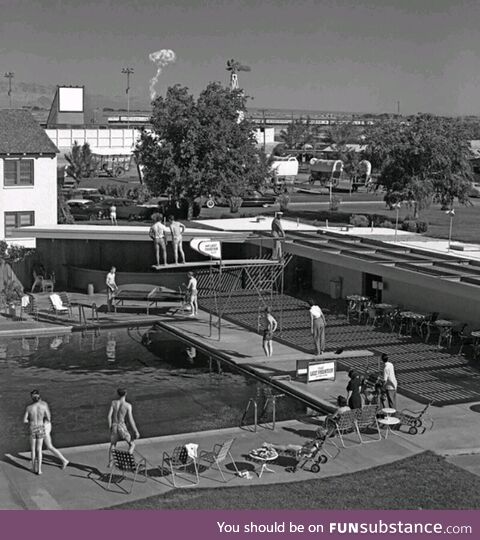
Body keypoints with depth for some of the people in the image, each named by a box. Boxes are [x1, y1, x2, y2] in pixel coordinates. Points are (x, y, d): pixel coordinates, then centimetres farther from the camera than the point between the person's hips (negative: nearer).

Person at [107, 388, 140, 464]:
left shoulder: (114, 402, -1)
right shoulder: (128, 405, -8)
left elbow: (109, 416, -5)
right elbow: (131, 420, -9)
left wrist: (110, 427, 6)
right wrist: (136, 432, -2)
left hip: (114, 426, 3)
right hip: (122, 427, -3)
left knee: (112, 445, 26)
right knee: (132, 444, 14)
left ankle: (110, 463, 26)